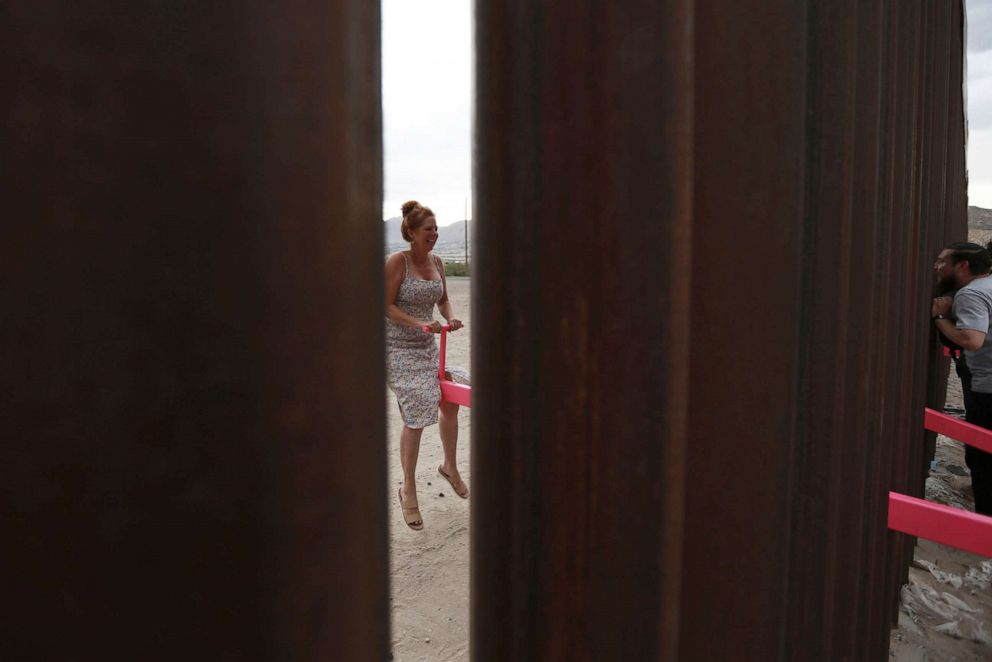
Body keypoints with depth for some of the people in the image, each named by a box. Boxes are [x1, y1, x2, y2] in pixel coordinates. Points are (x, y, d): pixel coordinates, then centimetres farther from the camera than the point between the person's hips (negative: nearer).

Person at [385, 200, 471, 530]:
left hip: (428, 347, 7)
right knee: (416, 416, -9)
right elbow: (386, 305, -15)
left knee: (449, 402, 8)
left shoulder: (436, 262, 5)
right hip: (399, 348, -7)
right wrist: (420, 324, -26)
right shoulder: (397, 261, -15)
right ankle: (408, 489, 8)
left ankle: (450, 466, 33)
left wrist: (450, 317, -6)